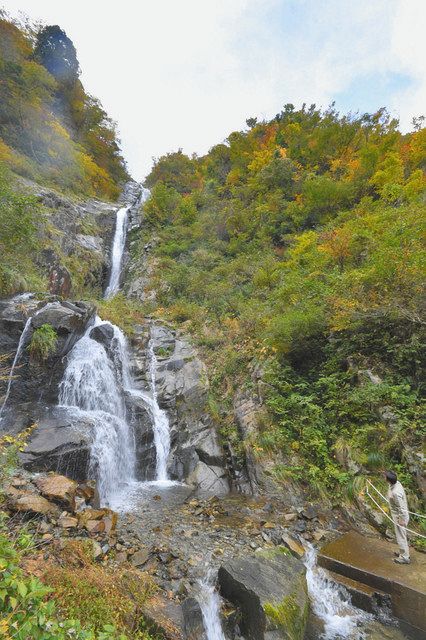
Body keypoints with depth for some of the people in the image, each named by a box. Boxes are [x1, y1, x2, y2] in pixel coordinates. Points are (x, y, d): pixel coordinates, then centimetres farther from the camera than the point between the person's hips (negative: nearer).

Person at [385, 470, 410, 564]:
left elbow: (401, 507, -28)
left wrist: (402, 520, -16)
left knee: (401, 537, 10)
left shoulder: (395, 493, -38)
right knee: (401, 535, 26)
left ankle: (404, 557, 27)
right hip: (397, 515, 9)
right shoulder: (396, 483, -11)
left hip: (400, 517, -9)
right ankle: (403, 552, 45)